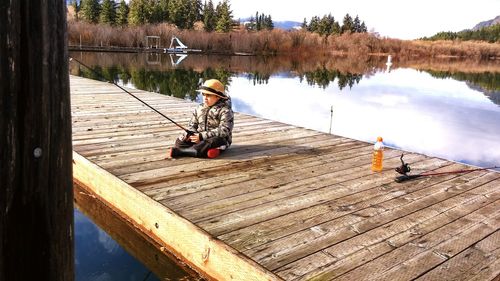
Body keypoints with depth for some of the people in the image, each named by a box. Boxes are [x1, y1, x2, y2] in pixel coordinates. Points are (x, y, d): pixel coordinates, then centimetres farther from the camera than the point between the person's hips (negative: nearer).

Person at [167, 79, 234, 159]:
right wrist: (190, 134, -13)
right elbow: (192, 125, 13)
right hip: (199, 138, 5)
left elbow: (224, 130, -21)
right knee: (180, 141, -12)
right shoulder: (199, 108, 9)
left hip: (218, 139, -5)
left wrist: (202, 136, -26)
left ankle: (177, 151, -35)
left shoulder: (225, 111, -11)